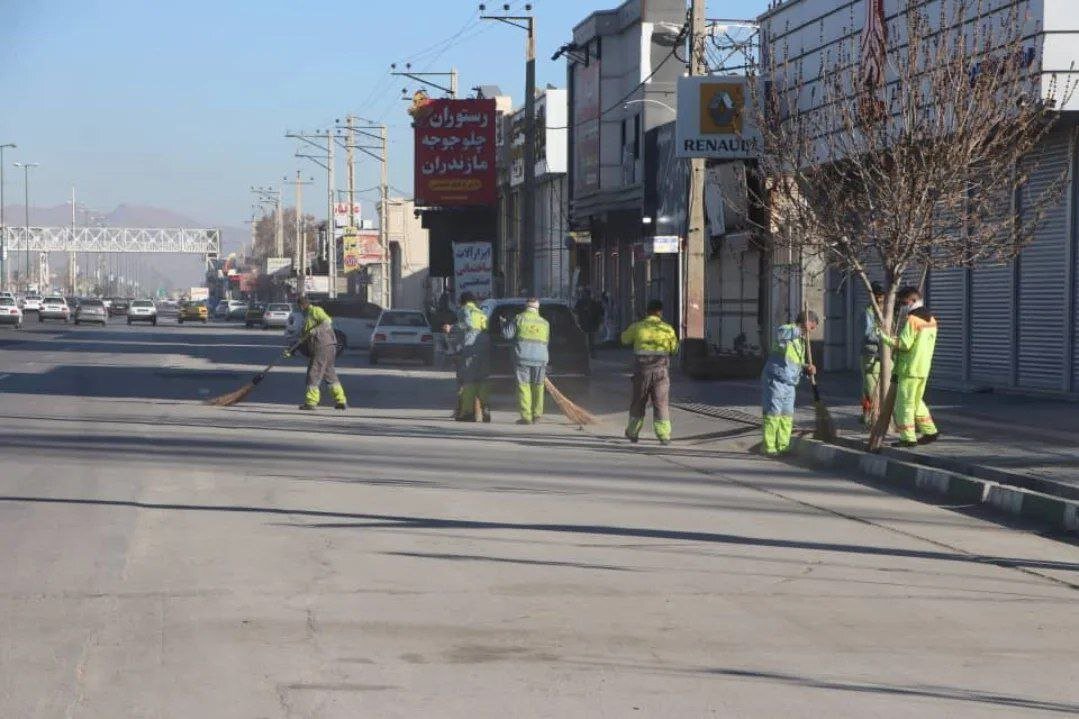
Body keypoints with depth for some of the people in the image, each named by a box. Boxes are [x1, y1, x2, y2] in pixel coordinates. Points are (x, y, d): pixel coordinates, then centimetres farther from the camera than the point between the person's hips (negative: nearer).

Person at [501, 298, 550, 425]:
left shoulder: (519, 319, 0)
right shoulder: (545, 323, 12)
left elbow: (507, 333, 0)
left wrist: (505, 324, 21)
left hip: (523, 358, -3)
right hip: (540, 359, 3)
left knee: (524, 386, -1)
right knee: (538, 386, 13)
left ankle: (526, 416, -6)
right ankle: (536, 414, 13)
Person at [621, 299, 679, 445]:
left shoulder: (637, 327, -2)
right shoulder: (667, 329, -3)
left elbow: (625, 339, 15)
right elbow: (674, 348, 10)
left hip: (642, 370, 1)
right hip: (661, 370, -1)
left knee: (638, 402, 15)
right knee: (661, 403, 5)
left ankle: (632, 433, 25)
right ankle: (664, 435, -2)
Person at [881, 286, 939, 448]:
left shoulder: (911, 320, -16)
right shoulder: (931, 319, 12)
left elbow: (904, 344, -20)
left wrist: (886, 339, -10)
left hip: (909, 369, -9)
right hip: (923, 368, 9)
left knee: (905, 403, -2)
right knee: (917, 401, 21)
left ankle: (908, 437, -2)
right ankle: (929, 431, 21)